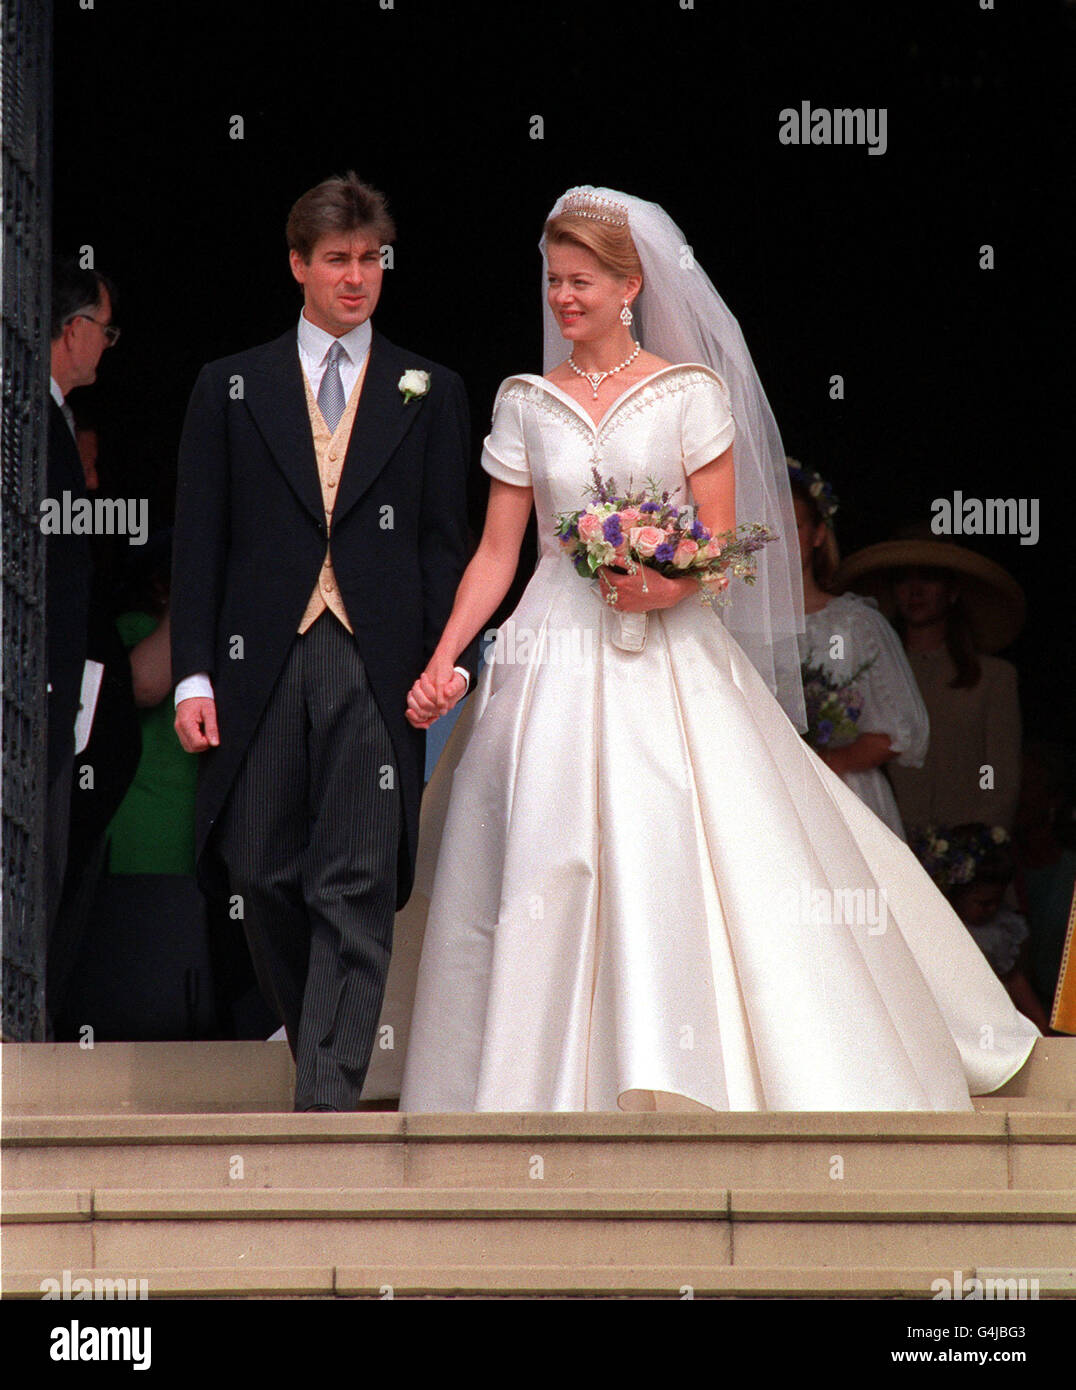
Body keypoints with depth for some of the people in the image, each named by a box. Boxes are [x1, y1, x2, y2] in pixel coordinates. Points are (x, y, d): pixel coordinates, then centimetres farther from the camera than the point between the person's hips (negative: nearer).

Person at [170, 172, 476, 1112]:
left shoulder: (430, 394, 11)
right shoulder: (231, 389, 11)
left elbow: (446, 543, 9)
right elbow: (199, 542, 7)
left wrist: (449, 660, -4)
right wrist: (193, 675, -1)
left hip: (377, 669, -1)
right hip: (262, 665, 1)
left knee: (357, 891, -9)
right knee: (266, 879, 3)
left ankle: (329, 1100, -12)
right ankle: (323, 1050, 22)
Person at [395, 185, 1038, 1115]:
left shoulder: (693, 393, 1)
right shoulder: (526, 405, 8)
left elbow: (720, 544, -1)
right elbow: (496, 553, 8)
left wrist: (670, 584, -21)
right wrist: (443, 660, -4)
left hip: (670, 657, -2)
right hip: (556, 650, 2)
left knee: (689, 858, -9)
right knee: (547, 874, -4)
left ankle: (693, 1087, 1)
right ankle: (544, 1085, 4)